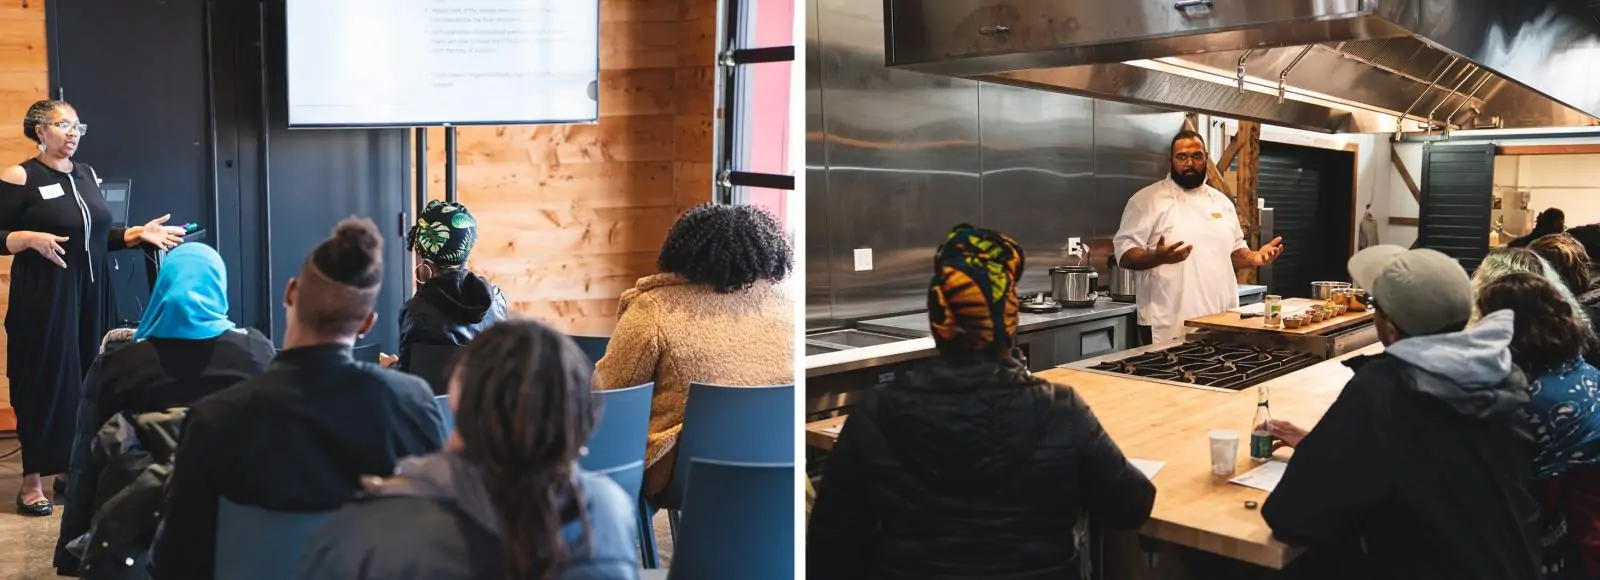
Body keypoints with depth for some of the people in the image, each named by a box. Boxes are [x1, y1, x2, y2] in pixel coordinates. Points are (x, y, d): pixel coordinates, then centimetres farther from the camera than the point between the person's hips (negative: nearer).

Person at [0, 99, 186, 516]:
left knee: (87, 376, 7)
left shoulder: (87, 175, 12)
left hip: (89, 292, 6)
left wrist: (140, 234, 4)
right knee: (45, 379, -3)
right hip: (44, 296, -6)